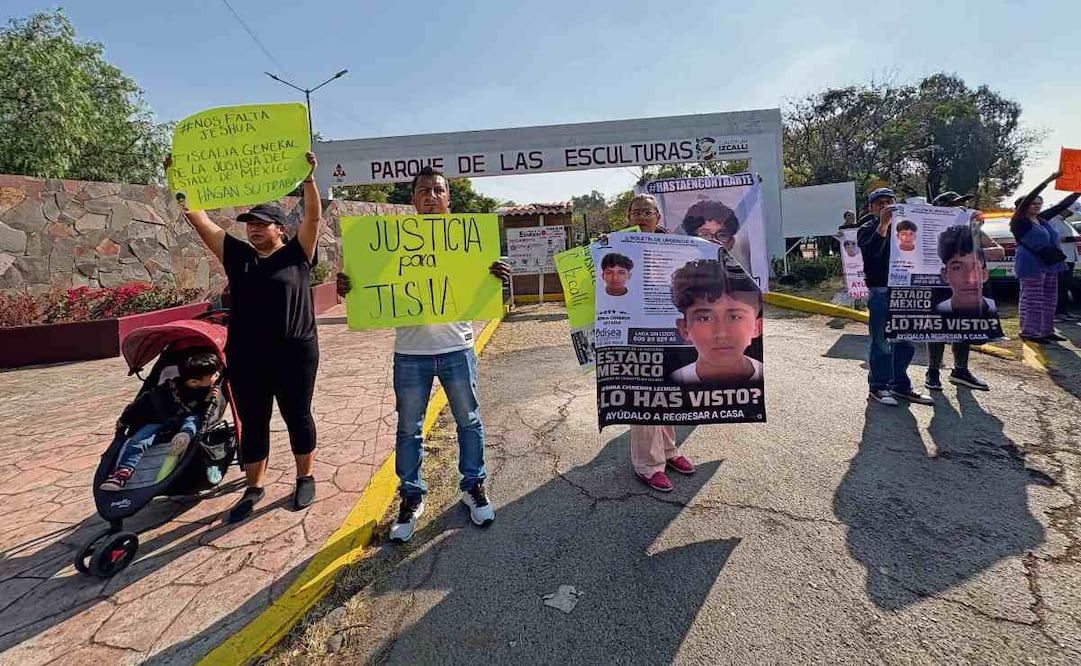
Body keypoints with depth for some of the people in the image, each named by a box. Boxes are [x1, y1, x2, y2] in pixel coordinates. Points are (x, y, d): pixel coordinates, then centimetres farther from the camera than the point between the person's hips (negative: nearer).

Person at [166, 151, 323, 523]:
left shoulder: (296, 254, 1)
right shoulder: (237, 256, 10)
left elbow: (313, 217, -11)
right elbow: (199, 220, 10)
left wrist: (308, 179, -22)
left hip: (294, 353, -4)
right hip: (245, 357, 4)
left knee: (297, 418, 9)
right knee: (252, 423, 12)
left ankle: (305, 478, 26)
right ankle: (254, 488, 27)